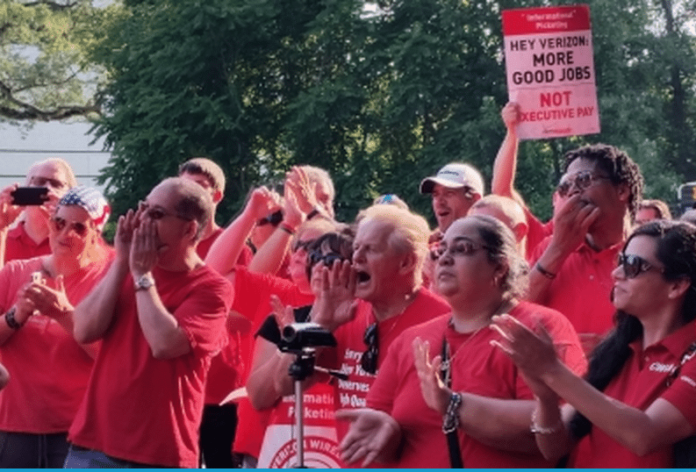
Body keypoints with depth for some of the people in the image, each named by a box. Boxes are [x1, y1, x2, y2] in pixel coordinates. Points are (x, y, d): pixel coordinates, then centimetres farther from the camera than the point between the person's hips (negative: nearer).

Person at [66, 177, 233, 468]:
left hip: (160, 457, -5)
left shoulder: (211, 289, -6)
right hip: (93, 445, 5)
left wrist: (142, 275, -11)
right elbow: (84, 331, -3)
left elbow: (164, 344, -21)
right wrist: (121, 262, -6)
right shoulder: (126, 269, 10)